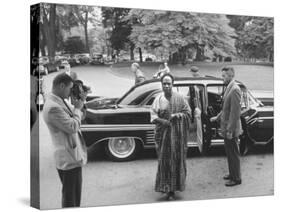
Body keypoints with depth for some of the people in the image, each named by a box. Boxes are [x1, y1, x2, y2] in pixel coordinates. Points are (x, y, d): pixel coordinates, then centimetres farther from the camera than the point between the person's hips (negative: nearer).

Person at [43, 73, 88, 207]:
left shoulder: (59, 102, 10)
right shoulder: (53, 107, -22)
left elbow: (77, 120, 17)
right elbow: (72, 127, -24)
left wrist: (78, 106, 2)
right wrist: (77, 108, -11)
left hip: (72, 156, 10)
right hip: (69, 159, -10)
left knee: (74, 194, 22)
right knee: (70, 198, -1)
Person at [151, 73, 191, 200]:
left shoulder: (179, 98, -1)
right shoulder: (158, 99, 0)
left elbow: (188, 112, 3)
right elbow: (153, 116, -4)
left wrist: (177, 115, -14)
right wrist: (161, 120, -22)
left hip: (177, 134, 0)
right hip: (163, 134, 0)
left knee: (176, 160, 0)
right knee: (164, 160, 1)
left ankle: (172, 189, 6)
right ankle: (167, 187, 10)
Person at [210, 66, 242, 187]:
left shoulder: (235, 89, -21)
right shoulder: (229, 88, 10)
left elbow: (235, 112, -23)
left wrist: (230, 130, -22)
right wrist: (217, 117, 19)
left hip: (231, 129, -9)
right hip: (226, 128, 9)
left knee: (233, 154, 1)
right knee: (229, 153, 19)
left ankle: (236, 179, 11)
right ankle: (232, 174, 32)